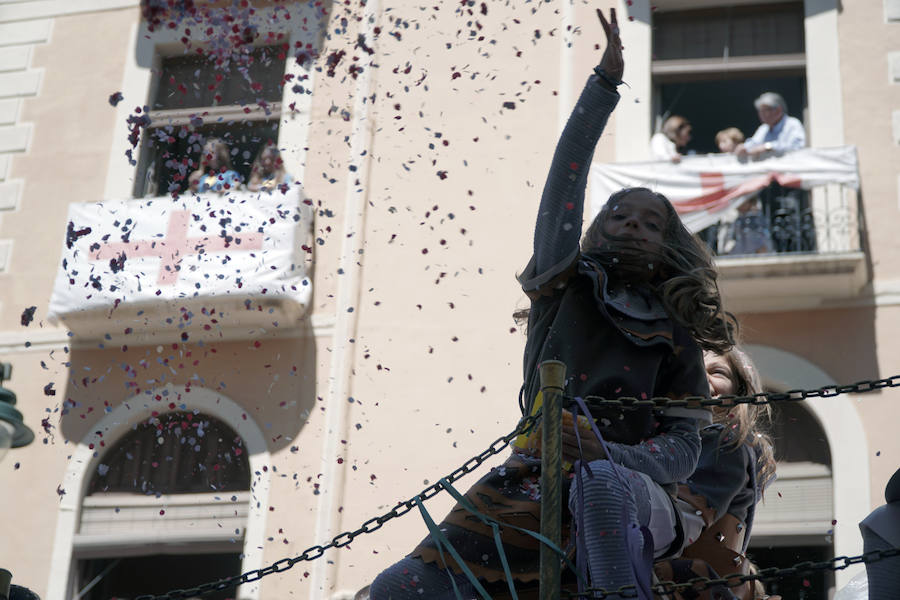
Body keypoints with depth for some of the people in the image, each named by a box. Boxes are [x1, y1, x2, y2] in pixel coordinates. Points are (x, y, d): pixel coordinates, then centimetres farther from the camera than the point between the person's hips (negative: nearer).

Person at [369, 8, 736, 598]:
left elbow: (683, 448, 1)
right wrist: (605, 82, -3)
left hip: (629, 502, -2)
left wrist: (606, 455, -18)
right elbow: (566, 178, 3)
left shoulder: (674, 340, 9)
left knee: (599, 483, -42)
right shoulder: (565, 289, 12)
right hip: (533, 494, 2)